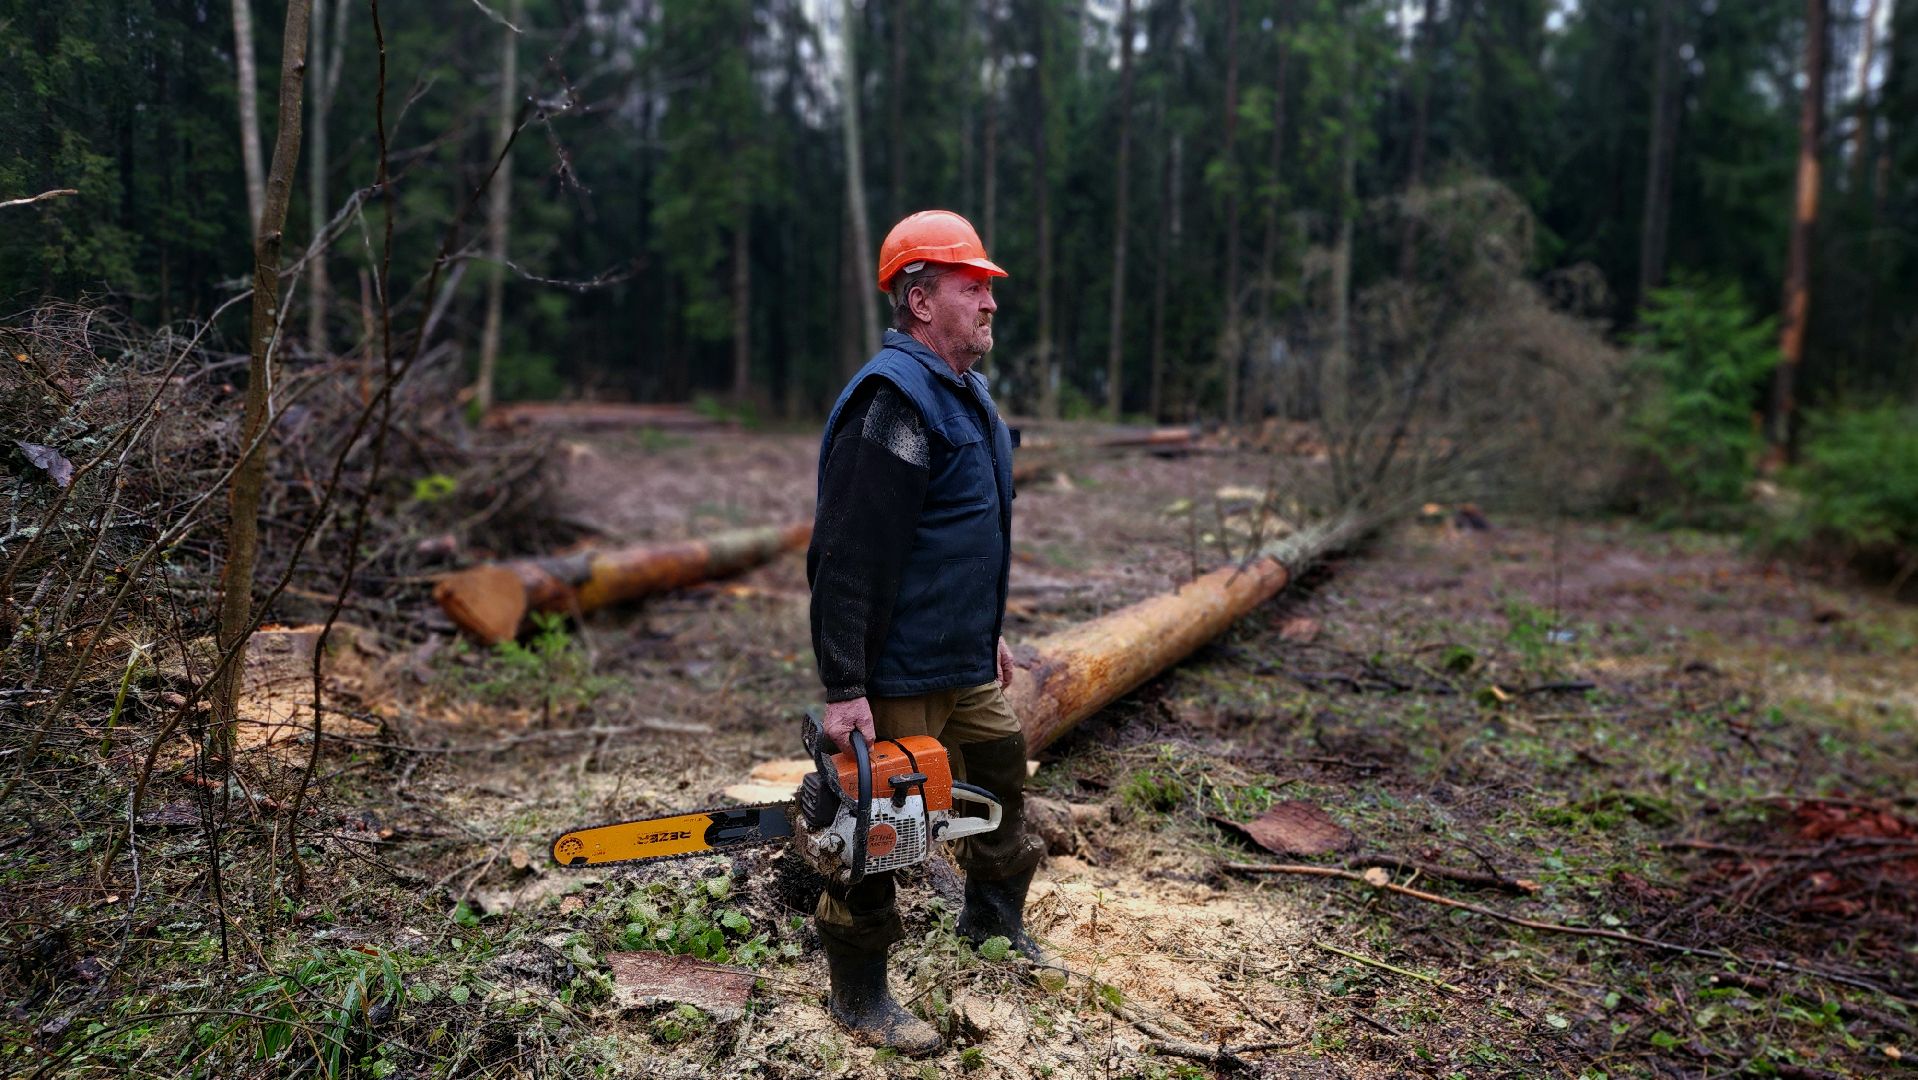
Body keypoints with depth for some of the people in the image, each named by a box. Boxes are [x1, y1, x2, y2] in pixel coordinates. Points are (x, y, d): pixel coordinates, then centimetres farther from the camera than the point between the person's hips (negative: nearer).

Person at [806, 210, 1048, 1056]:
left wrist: (991, 630, 24)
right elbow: (845, 558, -25)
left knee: (1000, 781, 24)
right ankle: (858, 992, 23)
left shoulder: (965, 394, 12)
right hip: (897, 679, -10)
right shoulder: (892, 400, -22)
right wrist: (843, 690, -26)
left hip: (966, 667, 10)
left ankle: (993, 915, 48)